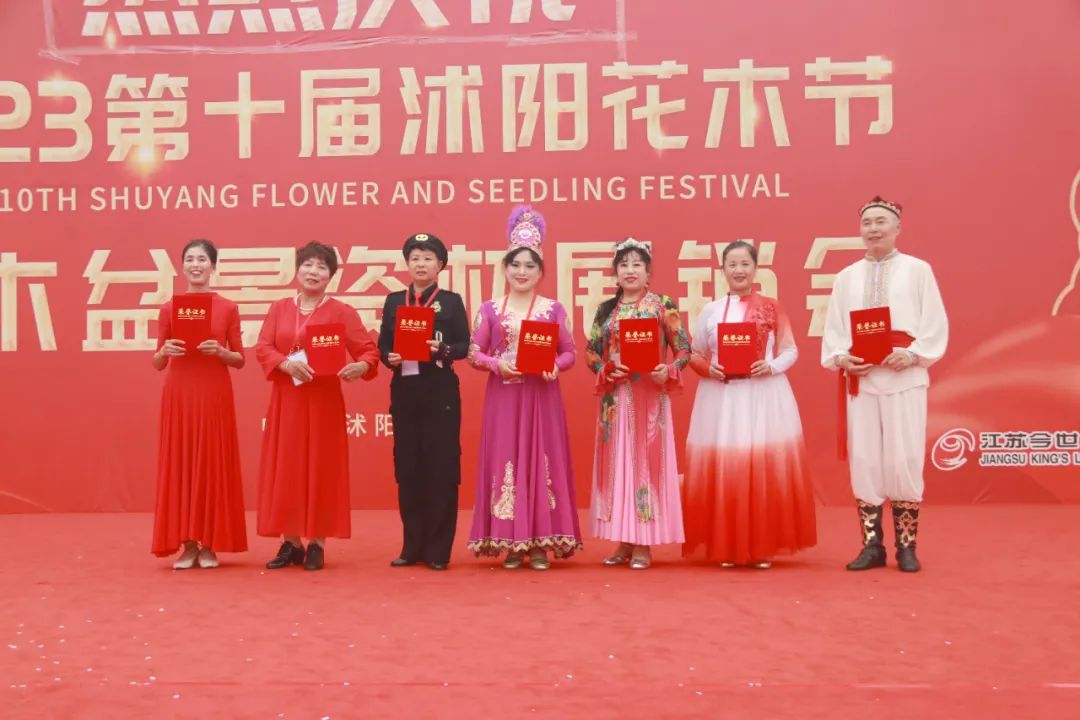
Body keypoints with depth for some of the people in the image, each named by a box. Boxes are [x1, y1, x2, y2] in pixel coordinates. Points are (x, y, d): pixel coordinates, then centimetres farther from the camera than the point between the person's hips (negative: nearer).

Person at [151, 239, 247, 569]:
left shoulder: (228, 308, 3)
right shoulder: (169, 308, 5)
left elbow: (240, 360, 5)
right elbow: (157, 363, 7)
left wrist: (220, 352, -14)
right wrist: (165, 350, -14)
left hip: (214, 393, -1)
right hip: (179, 393, 1)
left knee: (213, 463, 0)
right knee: (179, 463, 0)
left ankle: (210, 544, 8)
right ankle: (187, 544, 7)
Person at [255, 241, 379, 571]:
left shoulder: (342, 312, 0)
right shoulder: (278, 309, 9)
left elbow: (369, 350, -5)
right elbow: (262, 348, 0)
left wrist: (361, 366, -28)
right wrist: (288, 364, -19)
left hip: (323, 400, -3)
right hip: (285, 400, 3)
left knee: (321, 469, -1)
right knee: (285, 469, 4)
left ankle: (317, 544, 7)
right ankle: (290, 543, 13)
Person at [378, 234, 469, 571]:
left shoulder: (451, 301, 4)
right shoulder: (393, 301, 12)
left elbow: (463, 346, -2)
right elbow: (382, 344, 9)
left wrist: (442, 350, -21)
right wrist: (390, 358, -12)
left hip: (440, 392, -3)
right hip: (404, 391, 3)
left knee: (440, 467, -2)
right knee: (407, 467, 5)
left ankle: (438, 549, 4)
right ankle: (412, 546, 14)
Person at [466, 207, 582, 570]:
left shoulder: (553, 309, 6)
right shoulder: (490, 309, 6)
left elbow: (569, 352, 7)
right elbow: (474, 352, 5)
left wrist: (555, 366, -13)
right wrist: (496, 364, -12)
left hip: (542, 396, 0)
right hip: (503, 396, 0)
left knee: (542, 461, -1)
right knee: (505, 461, -1)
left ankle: (541, 543, 5)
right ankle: (511, 543, 5)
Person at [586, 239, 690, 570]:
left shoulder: (662, 305, 0)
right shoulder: (606, 309, 10)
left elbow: (684, 349, -1)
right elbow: (591, 352, 11)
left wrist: (668, 371, -18)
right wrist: (606, 371, -7)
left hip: (649, 397, -3)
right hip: (615, 399, 4)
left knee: (645, 460, -2)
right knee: (616, 462, 4)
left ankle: (643, 544, 4)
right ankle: (624, 542, 13)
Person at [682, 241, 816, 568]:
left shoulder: (771, 308, 5)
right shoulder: (710, 311, 10)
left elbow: (791, 350, 4)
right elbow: (694, 354, 12)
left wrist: (772, 366, -14)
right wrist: (708, 369, -8)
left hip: (764, 396, -1)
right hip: (721, 399, 1)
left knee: (766, 470, -2)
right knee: (722, 471, -1)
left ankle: (764, 547, 7)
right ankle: (726, 547, 7)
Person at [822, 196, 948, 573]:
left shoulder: (918, 270, 5)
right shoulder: (846, 277, 13)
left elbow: (935, 324, 0)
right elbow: (833, 329, 10)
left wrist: (912, 354, -15)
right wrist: (841, 357, -8)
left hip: (904, 379, -3)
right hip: (860, 379, 3)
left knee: (904, 460, -3)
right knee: (863, 460, 1)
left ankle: (906, 546, 7)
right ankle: (872, 545, 9)